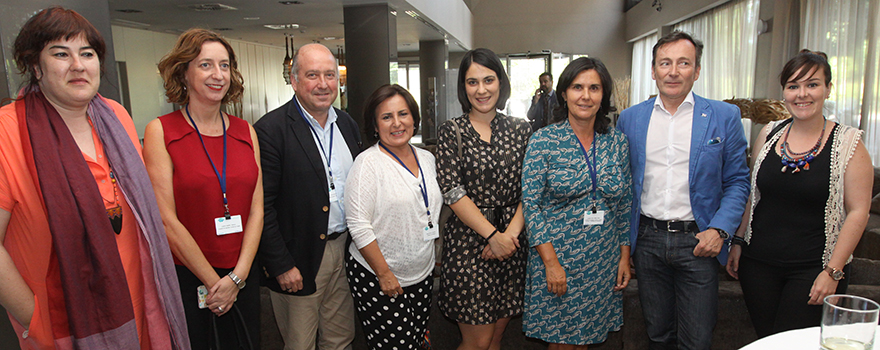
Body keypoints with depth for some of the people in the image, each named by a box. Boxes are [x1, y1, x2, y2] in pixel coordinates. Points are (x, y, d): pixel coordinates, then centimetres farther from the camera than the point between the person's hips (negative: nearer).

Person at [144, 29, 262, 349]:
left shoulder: (246, 132, 3)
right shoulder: (160, 131, -8)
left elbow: (256, 210, 1)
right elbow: (167, 220, -12)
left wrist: (237, 277, -7)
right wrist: (213, 282, -10)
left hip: (243, 275, 4)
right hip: (186, 279, -3)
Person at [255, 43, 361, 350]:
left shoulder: (347, 124, 7)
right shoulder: (270, 130, -14)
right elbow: (263, 207, -15)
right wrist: (281, 265, -15)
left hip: (345, 248, 6)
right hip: (300, 259, -5)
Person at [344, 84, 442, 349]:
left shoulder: (427, 158, 7)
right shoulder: (368, 163, -13)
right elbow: (358, 225, -17)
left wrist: (432, 260, 12)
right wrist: (384, 274, -16)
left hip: (422, 275, 6)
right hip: (376, 277, -6)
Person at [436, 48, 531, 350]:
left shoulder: (520, 130, 7)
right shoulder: (451, 132, -2)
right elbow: (452, 192, -10)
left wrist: (510, 233, -11)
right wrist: (492, 235, -15)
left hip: (512, 240, 3)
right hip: (468, 240, -3)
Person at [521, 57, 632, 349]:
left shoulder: (617, 142, 3)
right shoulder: (543, 141, -9)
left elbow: (625, 204, 9)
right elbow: (531, 204, -11)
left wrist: (625, 256, 8)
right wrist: (551, 262, -14)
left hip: (604, 260, 4)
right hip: (557, 256, -3)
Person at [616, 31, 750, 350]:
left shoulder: (724, 116, -1)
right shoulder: (630, 118, 5)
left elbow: (737, 182, 2)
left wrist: (719, 229, -11)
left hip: (698, 242, -2)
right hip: (647, 240, 2)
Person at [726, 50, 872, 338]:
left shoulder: (848, 143, -6)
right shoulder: (769, 135, 4)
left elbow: (858, 211, -7)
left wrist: (833, 272, -11)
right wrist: (738, 242, 8)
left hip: (814, 268, -3)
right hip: (759, 264, 3)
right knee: (765, 341, 11)